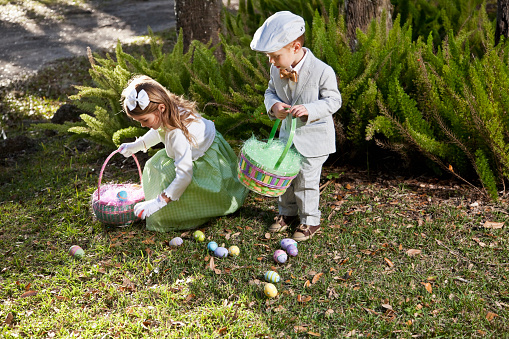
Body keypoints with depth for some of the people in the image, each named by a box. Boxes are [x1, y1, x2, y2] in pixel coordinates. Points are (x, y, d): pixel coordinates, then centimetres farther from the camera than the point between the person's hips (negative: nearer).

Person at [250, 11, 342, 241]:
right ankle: (287, 213, 39)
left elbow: (333, 101, -16)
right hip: (287, 131, 6)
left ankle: (309, 220, 23)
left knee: (306, 179, 3)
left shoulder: (322, 71, -23)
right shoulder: (277, 69, -5)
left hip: (313, 136, -6)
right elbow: (270, 91, 9)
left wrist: (308, 109, -32)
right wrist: (273, 105, -15)